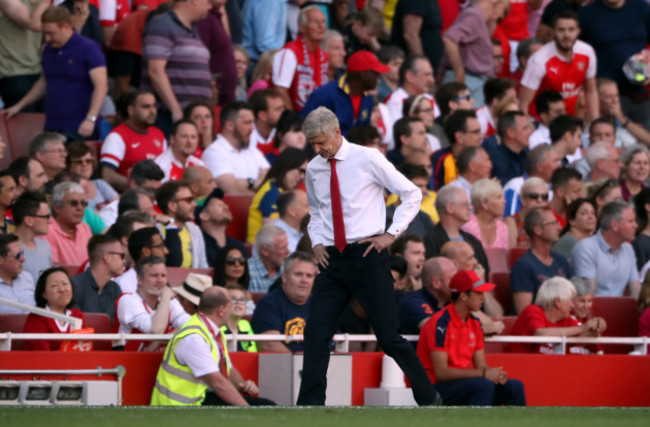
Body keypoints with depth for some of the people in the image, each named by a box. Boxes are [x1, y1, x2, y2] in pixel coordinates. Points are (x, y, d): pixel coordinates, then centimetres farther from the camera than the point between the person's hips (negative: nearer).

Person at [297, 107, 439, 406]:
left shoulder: (367, 159, -5)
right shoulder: (313, 170, 9)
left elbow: (412, 194, 1)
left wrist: (392, 233, -6)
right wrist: (316, 241, 7)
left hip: (367, 255, -5)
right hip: (332, 258, 5)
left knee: (388, 337, -4)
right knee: (316, 334, -4)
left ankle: (428, 400, 10)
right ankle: (310, 405, -1)